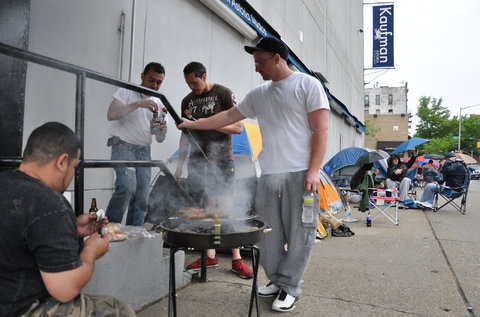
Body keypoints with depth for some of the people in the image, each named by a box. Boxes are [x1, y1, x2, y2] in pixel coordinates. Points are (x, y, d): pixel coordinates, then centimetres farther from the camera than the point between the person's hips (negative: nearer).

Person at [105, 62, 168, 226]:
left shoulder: (159, 104, 16)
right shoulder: (127, 92, 2)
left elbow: (159, 139, 14)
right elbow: (111, 114, -15)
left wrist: (163, 131, -11)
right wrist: (138, 104, -21)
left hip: (144, 151, 5)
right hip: (124, 146, -5)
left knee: (142, 197, 0)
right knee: (127, 186, -25)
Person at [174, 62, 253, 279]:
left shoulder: (224, 94, -3)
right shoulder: (187, 101, 12)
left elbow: (238, 127, -6)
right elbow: (185, 135, 17)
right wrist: (180, 165, 13)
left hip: (221, 162, -5)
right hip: (197, 162, 5)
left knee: (227, 209, -6)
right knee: (202, 210, 4)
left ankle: (236, 259, 3)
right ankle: (210, 256, 15)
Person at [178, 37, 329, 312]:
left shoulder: (308, 85, 2)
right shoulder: (258, 95, 17)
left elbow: (320, 130, -5)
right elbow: (227, 117, 23)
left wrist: (314, 170, -13)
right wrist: (192, 124, 22)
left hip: (300, 174, -5)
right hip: (268, 176, 5)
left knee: (299, 234, 1)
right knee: (268, 235, 8)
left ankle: (289, 286, 16)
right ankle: (277, 281, 25)